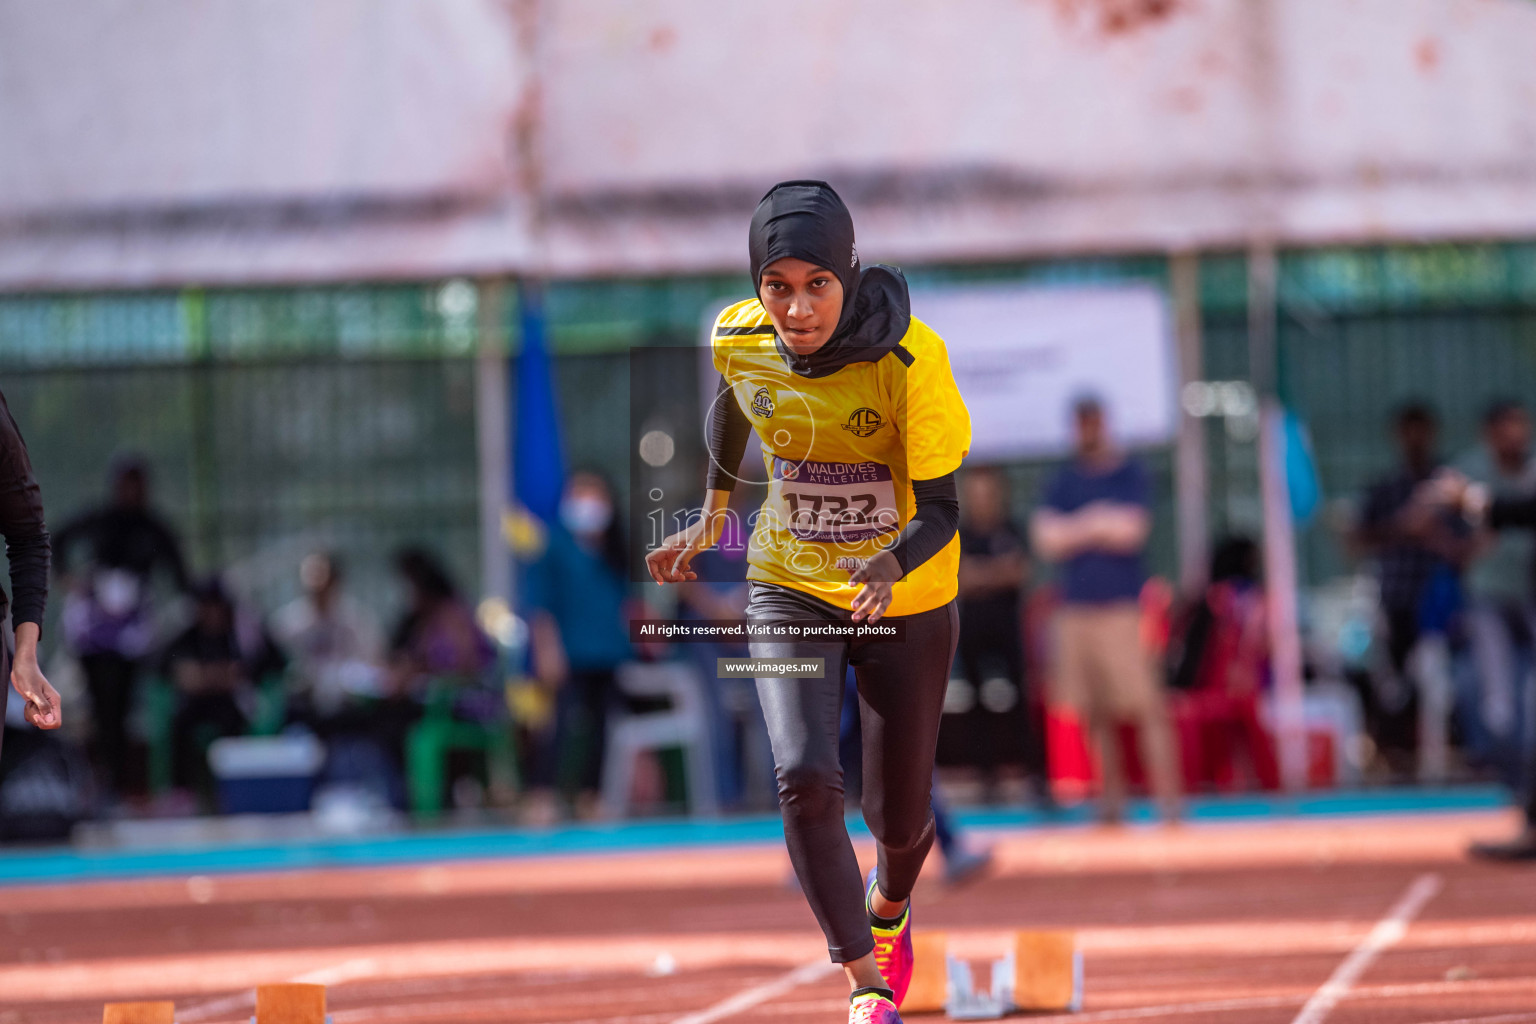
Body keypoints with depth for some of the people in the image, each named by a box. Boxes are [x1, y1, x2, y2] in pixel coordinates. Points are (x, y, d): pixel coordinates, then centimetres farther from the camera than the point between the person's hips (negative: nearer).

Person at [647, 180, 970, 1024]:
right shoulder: (738, 338, -14)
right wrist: (712, 517, 20)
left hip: (906, 602, -2)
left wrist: (892, 567, -42)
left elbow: (941, 509, -23)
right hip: (788, 590, 2)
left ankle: (888, 906, 48)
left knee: (900, 816, 11)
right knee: (804, 779, -22)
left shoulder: (909, 357, -26)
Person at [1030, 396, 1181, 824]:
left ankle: (1167, 800, -13)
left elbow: (1131, 530, -9)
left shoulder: (1130, 474, 3)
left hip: (1122, 606, -4)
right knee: (1094, 714, 4)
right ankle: (1111, 799, 9)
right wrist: (1097, 525, -5)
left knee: (1147, 706, -11)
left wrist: (1075, 531, -1)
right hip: (1075, 608, 4)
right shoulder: (1064, 479, 14)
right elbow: (1045, 537, 3)